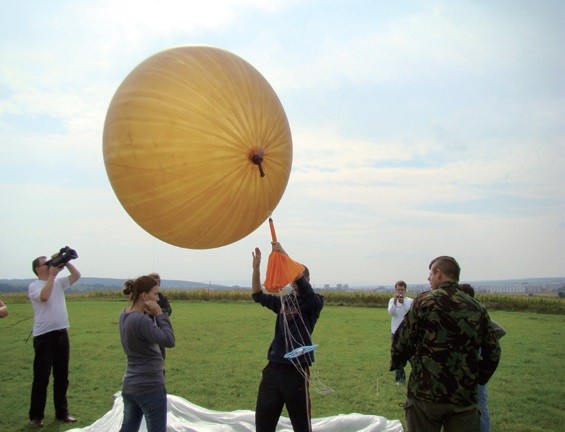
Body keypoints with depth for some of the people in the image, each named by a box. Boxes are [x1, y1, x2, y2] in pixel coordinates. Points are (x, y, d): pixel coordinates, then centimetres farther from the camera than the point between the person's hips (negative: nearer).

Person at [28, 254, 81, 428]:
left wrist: (66, 262, -5)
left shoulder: (58, 282, 11)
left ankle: (62, 412, 23)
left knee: (62, 376, 13)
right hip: (44, 337, -6)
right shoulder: (34, 285, -6)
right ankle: (36, 416, 11)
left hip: (62, 334, 6)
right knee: (41, 378, 0)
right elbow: (44, 296, -26)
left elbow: (77, 275, 5)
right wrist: (52, 274, -20)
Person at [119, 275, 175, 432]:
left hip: (129, 385, 9)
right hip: (149, 387, -8)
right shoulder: (141, 320, -24)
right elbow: (169, 341, -24)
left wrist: (151, 315, -7)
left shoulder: (124, 315, 4)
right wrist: (159, 314, -19)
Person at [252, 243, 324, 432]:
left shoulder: (314, 303, -5)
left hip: (296, 370, -5)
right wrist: (256, 268, -11)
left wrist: (284, 255, -27)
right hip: (273, 368, 5)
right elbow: (258, 296, 3)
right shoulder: (283, 301, 11)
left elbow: (303, 285, -22)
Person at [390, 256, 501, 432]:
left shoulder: (424, 301, -7)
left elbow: (403, 341, -7)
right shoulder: (478, 308, 5)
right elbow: (493, 352, 7)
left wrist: (396, 363, 12)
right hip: (464, 396, 3)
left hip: (425, 393, -3)